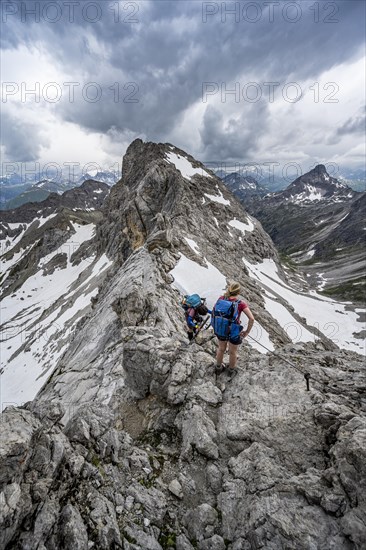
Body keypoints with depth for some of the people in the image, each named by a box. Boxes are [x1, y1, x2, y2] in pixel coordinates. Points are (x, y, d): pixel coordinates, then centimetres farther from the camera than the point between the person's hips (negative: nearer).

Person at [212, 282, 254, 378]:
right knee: (233, 352, 24)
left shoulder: (221, 298, -15)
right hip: (234, 332, -3)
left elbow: (213, 311, -3)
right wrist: (247, 331, -14)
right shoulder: (241, 304, -25)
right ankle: (231, 371, 49)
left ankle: (218, 368, 52)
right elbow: (251, 319, -29)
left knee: (221, 348, 30)